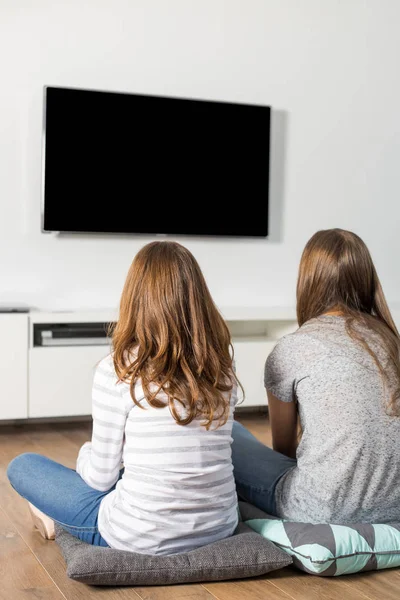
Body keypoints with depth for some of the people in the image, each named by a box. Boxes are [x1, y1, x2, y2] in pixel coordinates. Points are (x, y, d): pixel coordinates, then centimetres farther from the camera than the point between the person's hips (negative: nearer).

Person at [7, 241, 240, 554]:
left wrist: (86, 454, 16)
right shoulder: (222, 368, -2)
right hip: (220, 528, 5)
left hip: (140, 537, -5)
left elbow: (101, 477, -7)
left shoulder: (118, 371, -15)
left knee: (22, 466, 15)